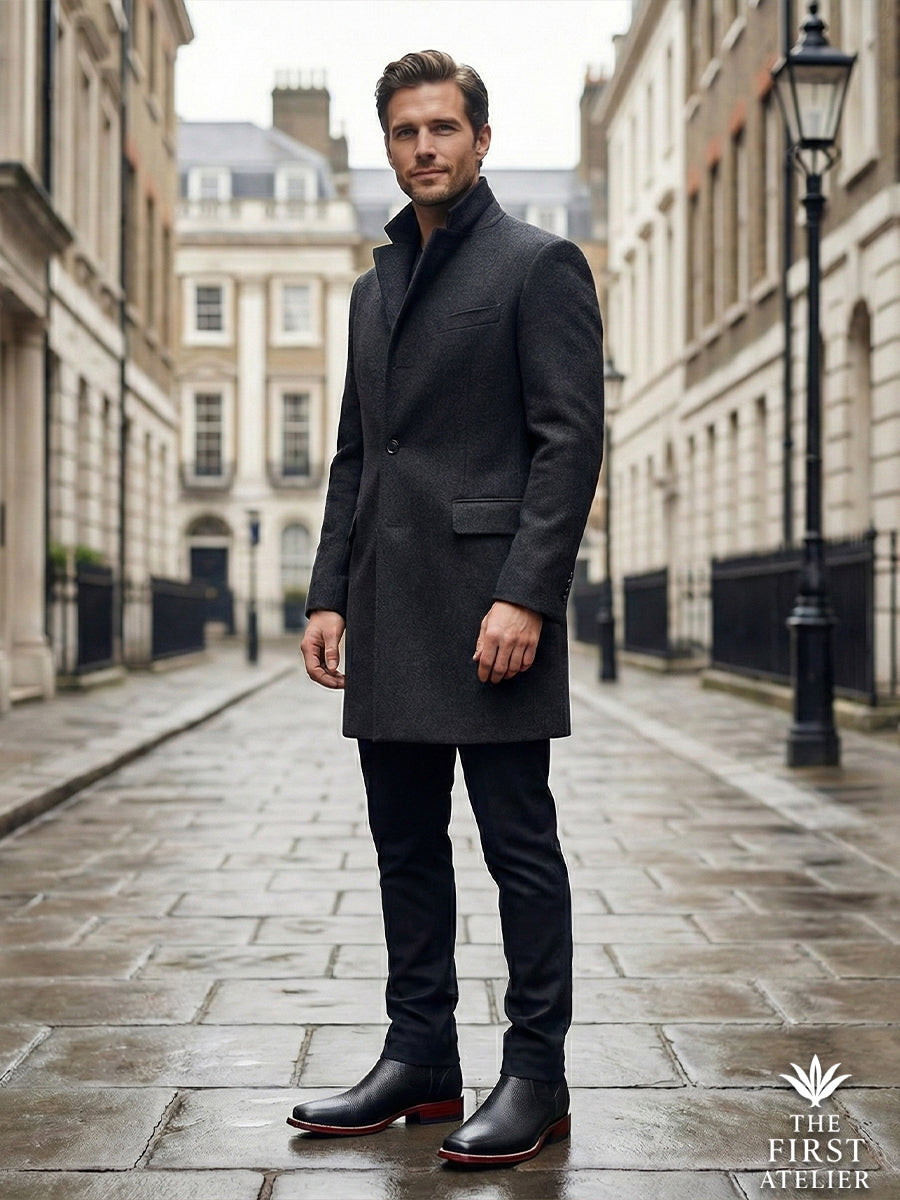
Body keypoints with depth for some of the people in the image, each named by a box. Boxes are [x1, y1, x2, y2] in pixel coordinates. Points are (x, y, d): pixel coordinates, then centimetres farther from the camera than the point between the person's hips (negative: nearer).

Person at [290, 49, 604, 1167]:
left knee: (519, 845, -1)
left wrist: (524, 595, -18)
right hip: (390, 619, 7)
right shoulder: (375, 287, 20)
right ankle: (420, 1060, 21)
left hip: (489, 604, -7)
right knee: (406, 847, 11)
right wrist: (329, 594, 11)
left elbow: (570, 440, -9)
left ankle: (535, 1076, 8)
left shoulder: (538, 265, -1)